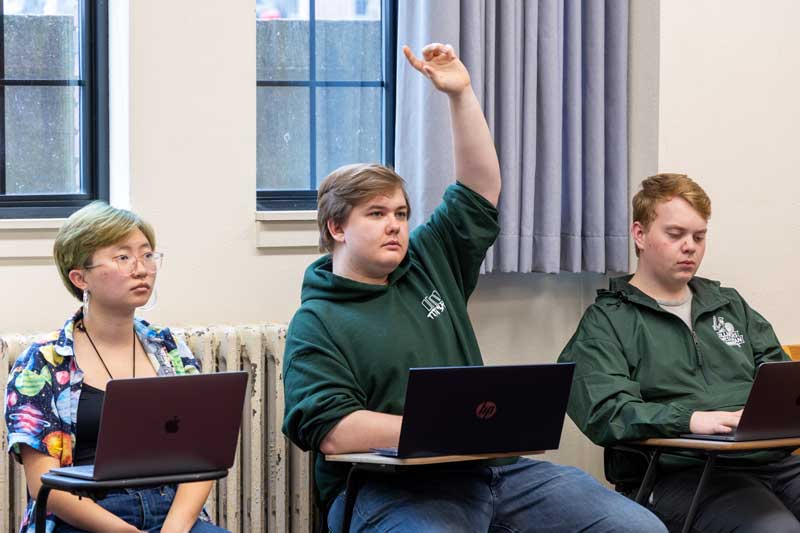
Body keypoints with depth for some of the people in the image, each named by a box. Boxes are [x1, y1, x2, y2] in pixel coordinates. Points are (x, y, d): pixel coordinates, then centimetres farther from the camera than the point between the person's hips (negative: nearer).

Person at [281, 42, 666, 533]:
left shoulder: (430, 263, 19)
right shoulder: (316, 323, 2)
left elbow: (481, 190, 19)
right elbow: (331, 431, -11)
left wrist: (461, 94, 7)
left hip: (494, 470, 6)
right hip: (391, 488, -6)